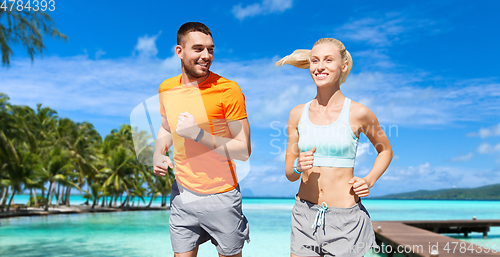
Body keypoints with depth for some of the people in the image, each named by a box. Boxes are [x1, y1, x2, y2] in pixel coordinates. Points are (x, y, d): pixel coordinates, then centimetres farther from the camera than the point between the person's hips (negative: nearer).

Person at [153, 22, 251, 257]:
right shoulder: (167, 88, 1)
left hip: (220, 198, -4)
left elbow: (243, 150, -16)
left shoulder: (228, 90, -15)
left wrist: (198, 133, -24)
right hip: (182, 194, 4)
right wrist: (158, 154, 0)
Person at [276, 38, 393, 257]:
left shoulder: (358, 113, -6)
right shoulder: (298, 113, 2)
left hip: (345, 217, -2)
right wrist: (298, 167, -15)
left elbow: (386, 151, 11)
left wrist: (369, 181, -4)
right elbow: (289, 174, 7)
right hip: (305, 214, 3)